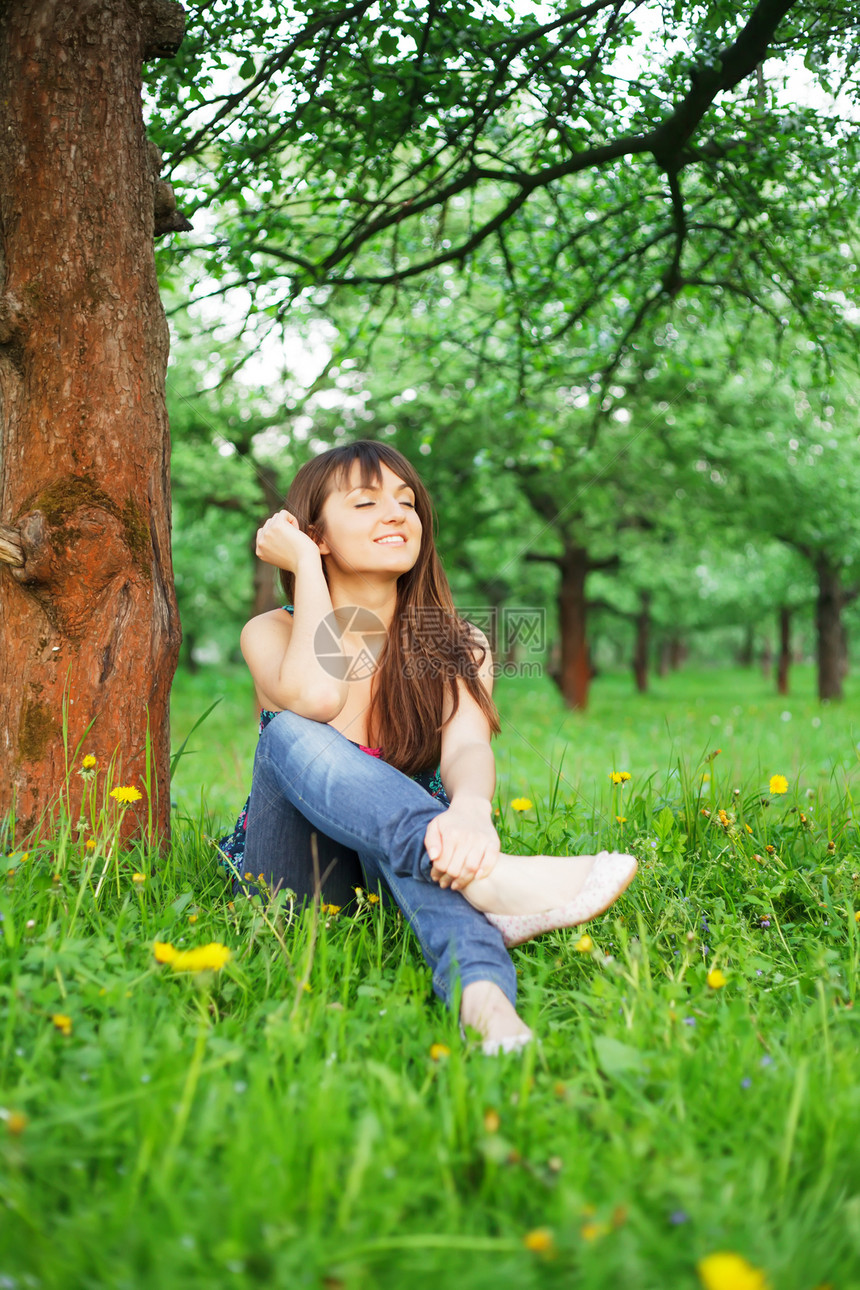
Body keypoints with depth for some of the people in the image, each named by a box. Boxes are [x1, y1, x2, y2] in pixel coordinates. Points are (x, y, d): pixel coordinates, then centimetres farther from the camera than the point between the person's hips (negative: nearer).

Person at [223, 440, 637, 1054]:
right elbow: (315, 698, -28)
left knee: (439, 824, -35)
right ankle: (486, 879, -54)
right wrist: (305, 565, -15)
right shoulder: (271, 632, -3)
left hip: (393, 868, 1)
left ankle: (483, 995, -64)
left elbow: (467, 745, -21)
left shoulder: (456, 646, 1)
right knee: (292, 733, -31)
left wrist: (469, 810, -46)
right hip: (292, 881, -1)